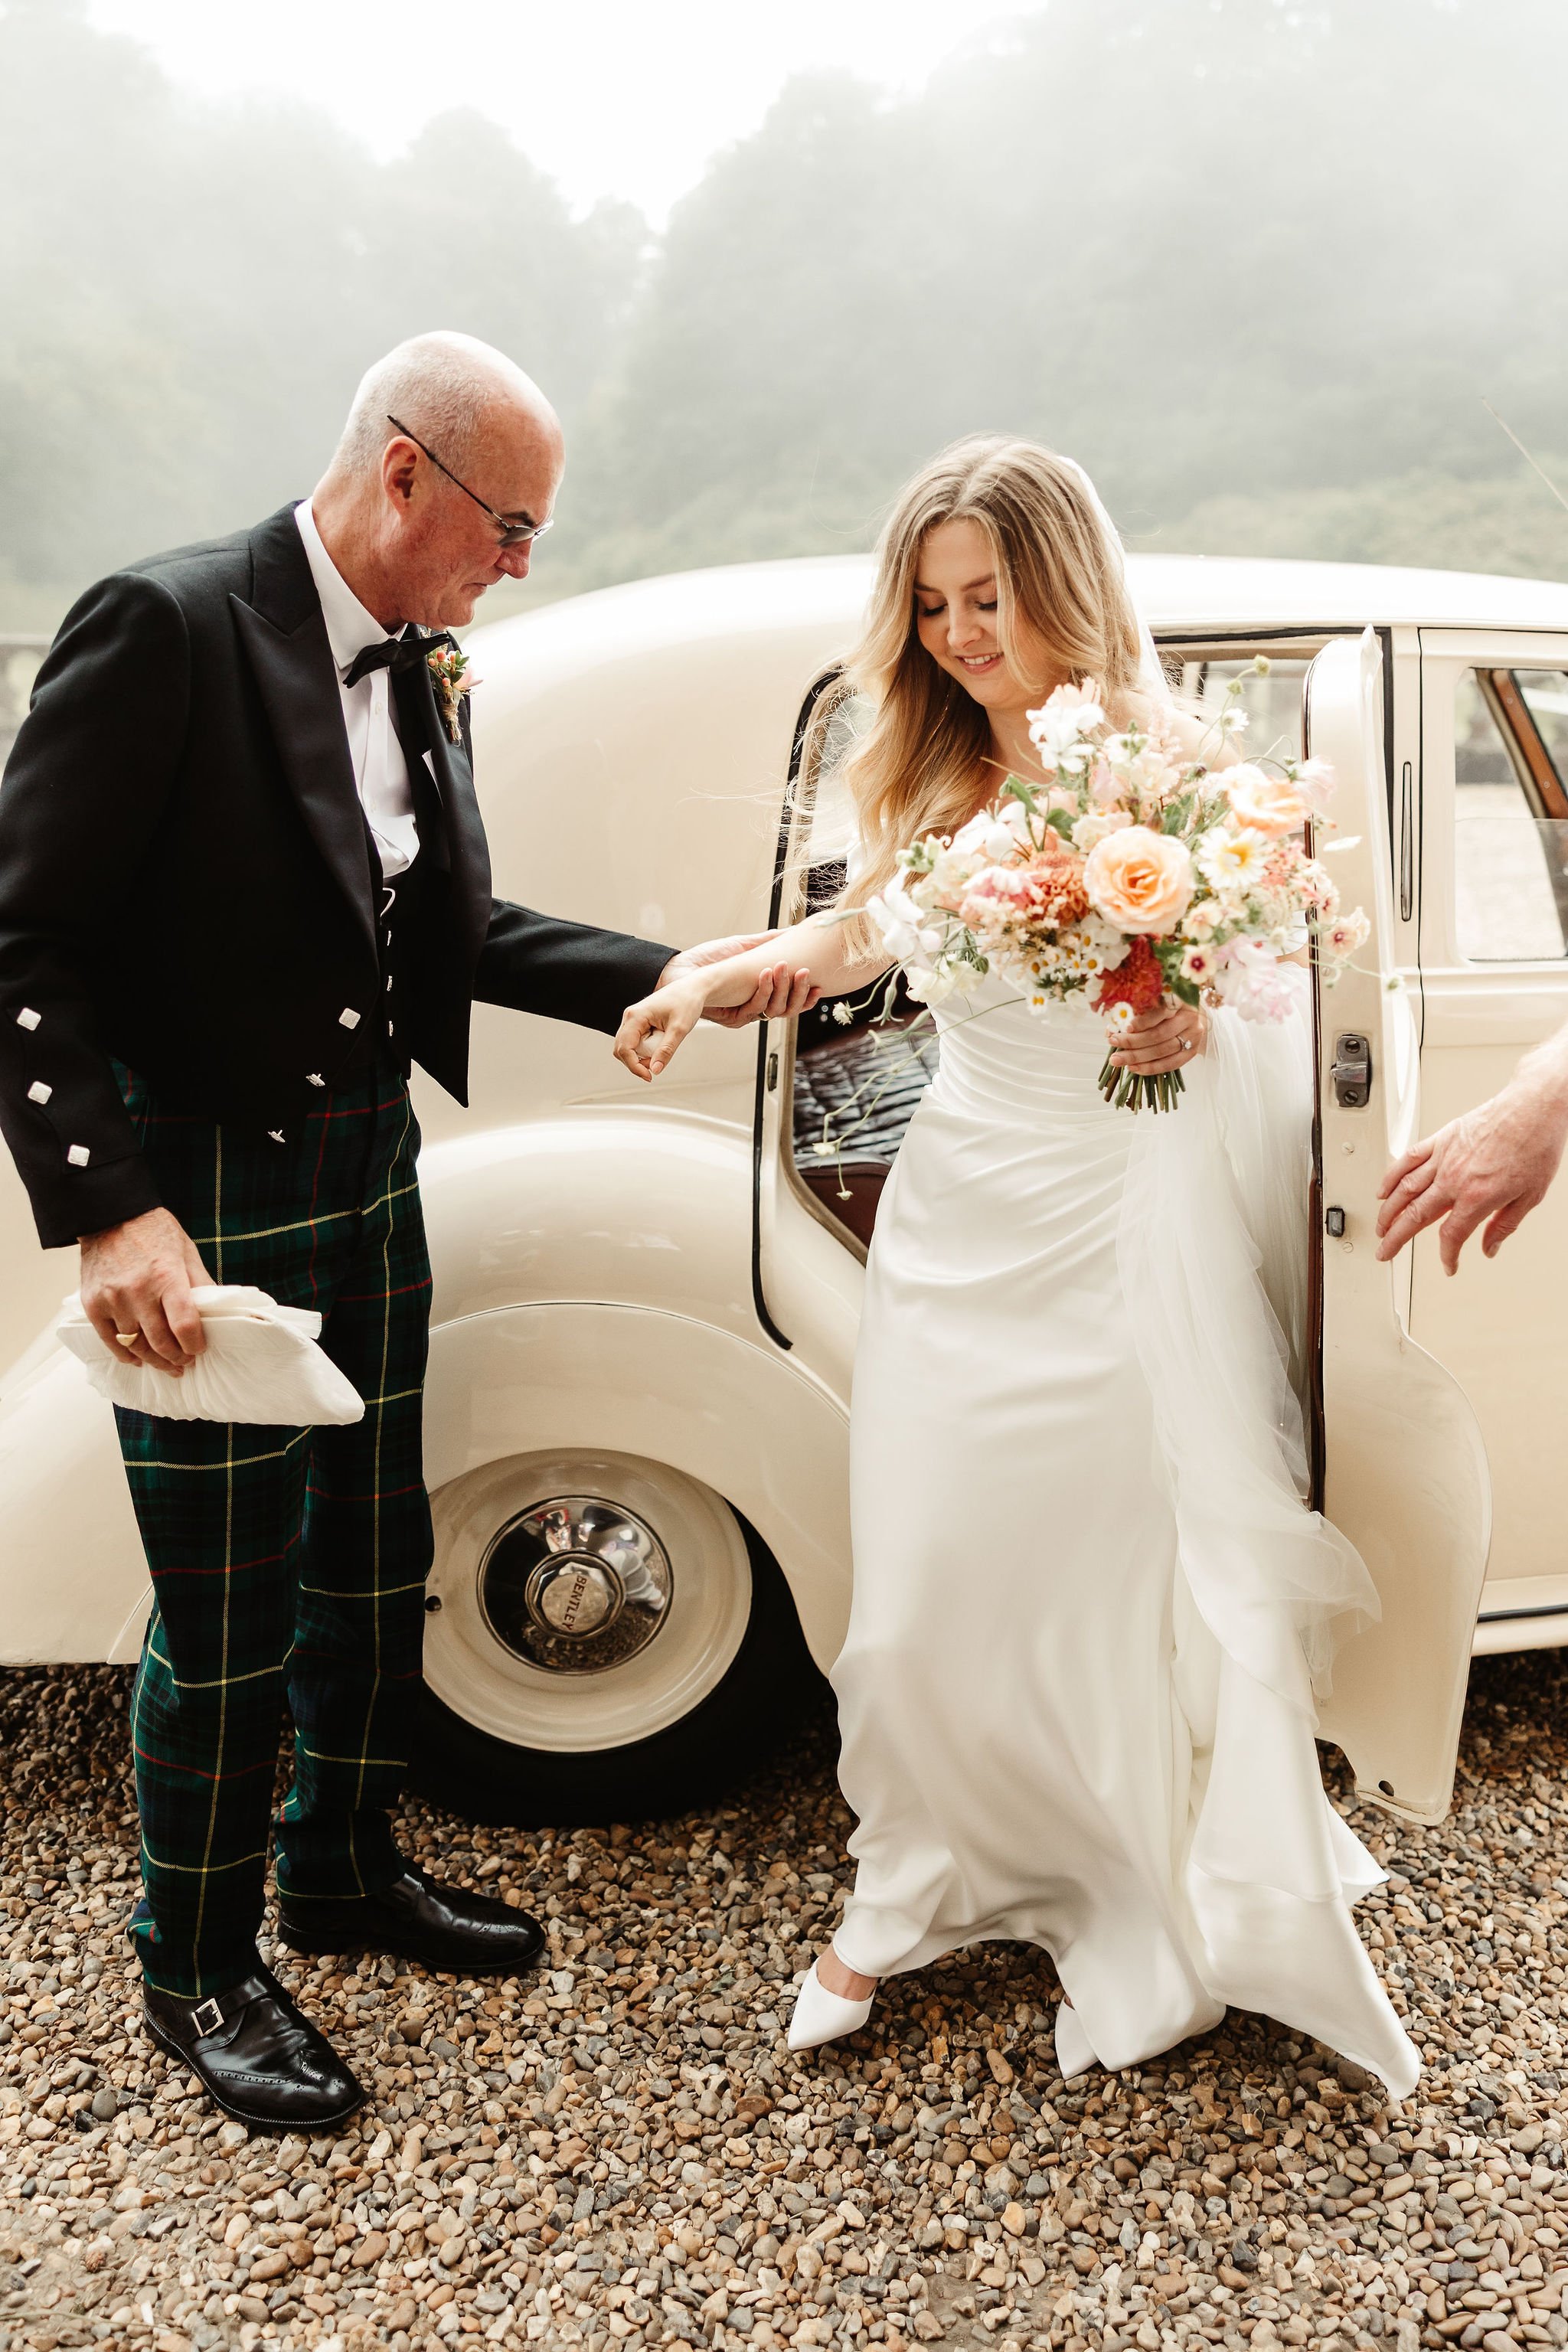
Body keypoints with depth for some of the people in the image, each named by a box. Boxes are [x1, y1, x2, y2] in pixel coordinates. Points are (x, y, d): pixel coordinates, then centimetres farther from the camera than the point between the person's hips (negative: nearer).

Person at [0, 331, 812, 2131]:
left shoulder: (417, 671, 7)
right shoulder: (166, 629, -17)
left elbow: (462, 936, 11)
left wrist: (675, 974, 2)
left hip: (368, 1174, 8)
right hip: (199, 1205, -8)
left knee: (374, 1559, 19)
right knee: (229, 1610, 5)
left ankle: (343, 1866, 43)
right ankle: (196, 1969, 29)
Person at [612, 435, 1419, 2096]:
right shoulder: (929, 779, 6)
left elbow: (1277, 981, -2)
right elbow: (860, 933, 16)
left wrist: (1203, 1024, -23)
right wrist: (714, 979, 1)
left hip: (1122, 1219, -3)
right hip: (960, 1215, 4)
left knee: (1115, 1573, 7)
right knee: (927, 1586, 8)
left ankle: (1146, 1913, 33)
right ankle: (917, 1883, 32)